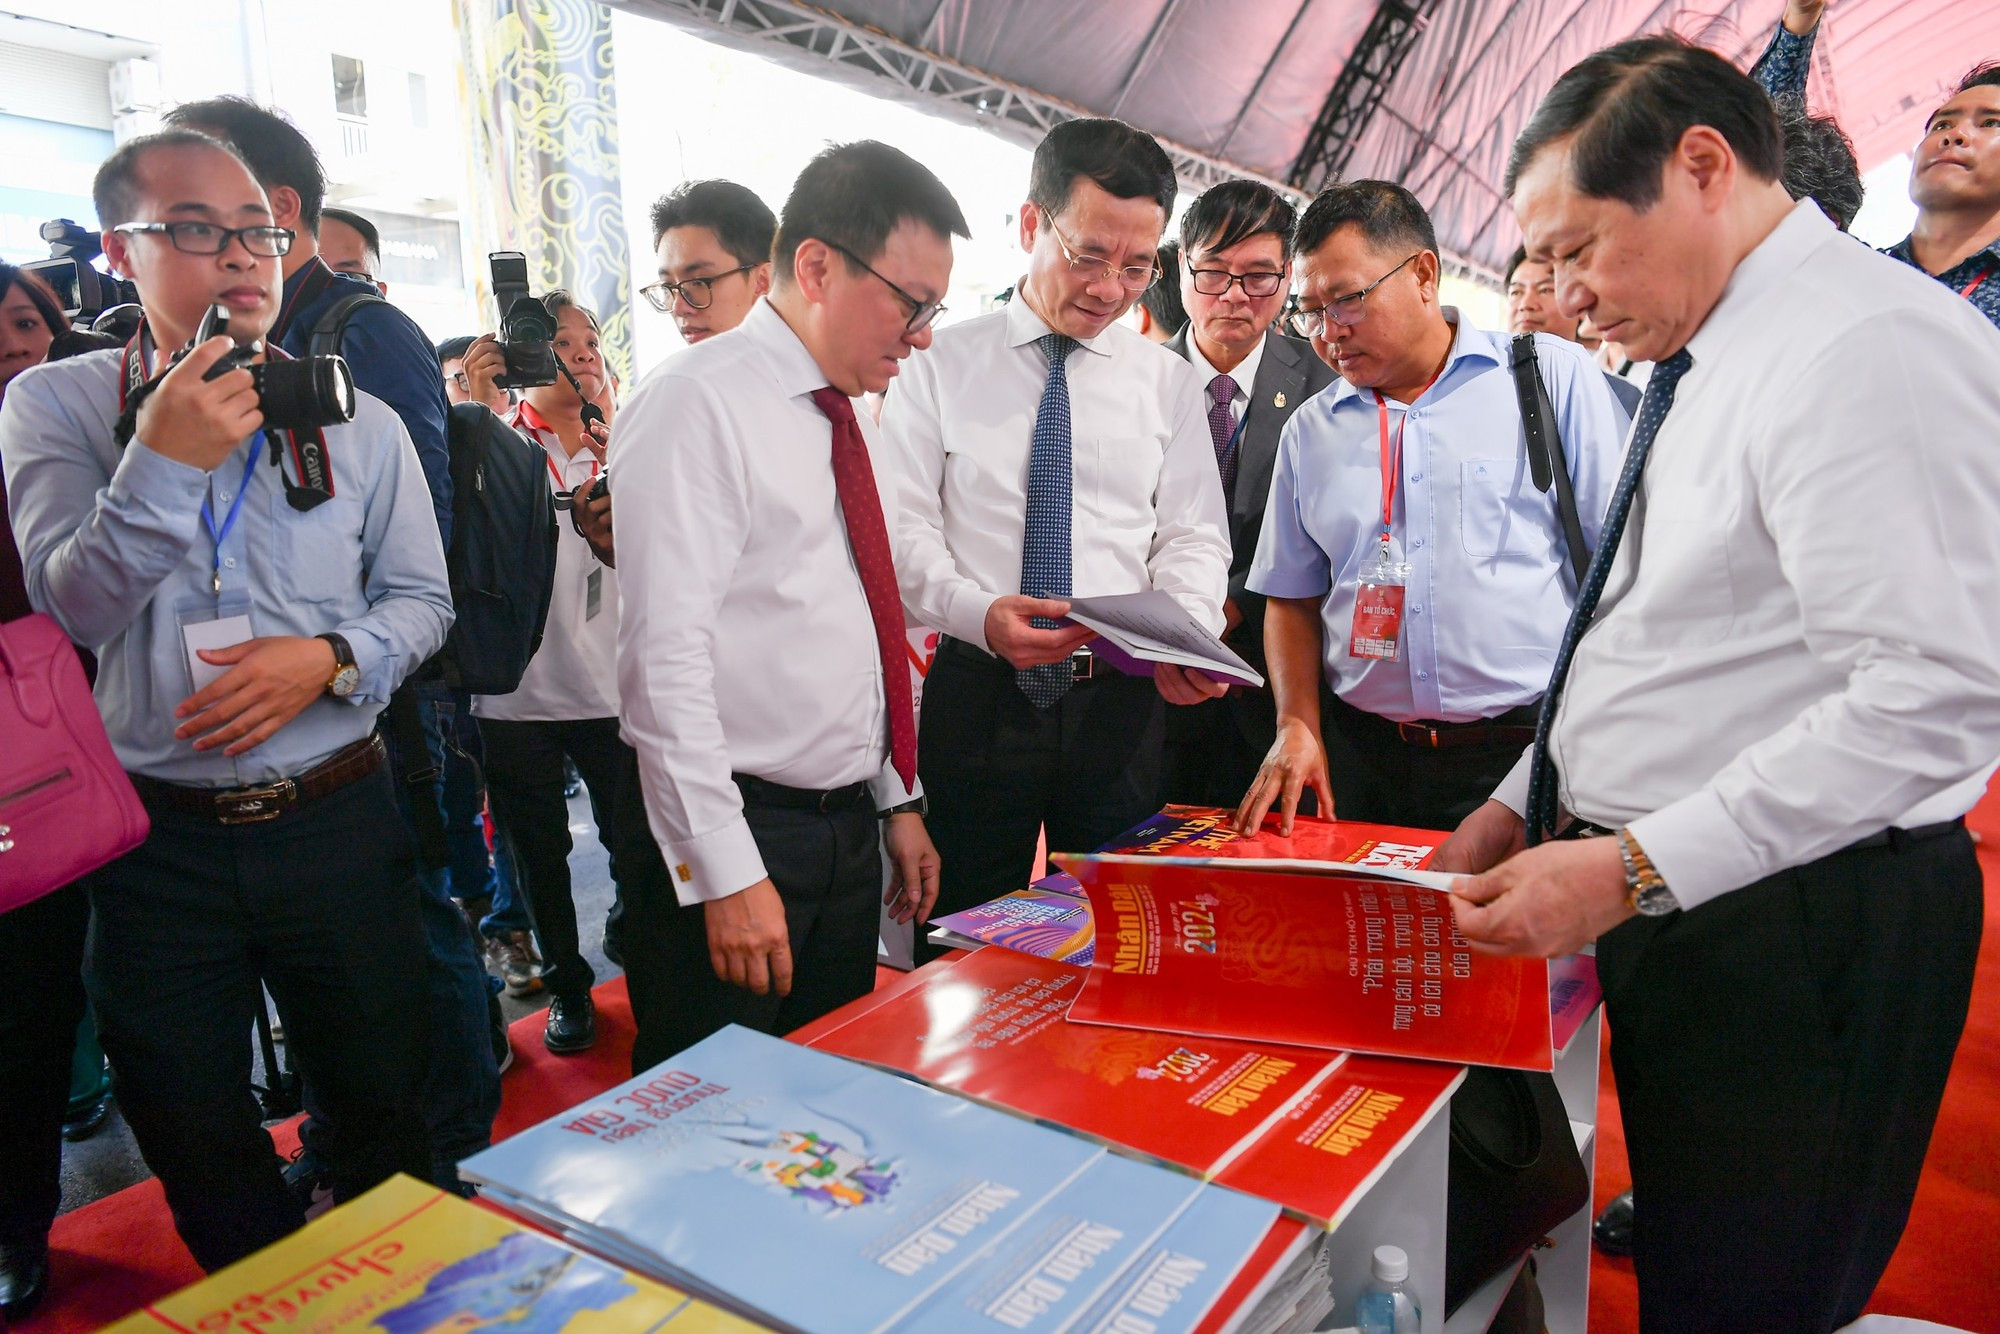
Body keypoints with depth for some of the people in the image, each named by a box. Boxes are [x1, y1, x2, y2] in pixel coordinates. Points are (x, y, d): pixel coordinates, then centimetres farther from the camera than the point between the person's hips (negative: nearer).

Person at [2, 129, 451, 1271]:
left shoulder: (360, 425, 2)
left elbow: (422, 600, 4)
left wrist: (330, 660, -15)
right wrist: (162, 466, -24)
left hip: (338, 822, 0)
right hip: (156, 835, 0)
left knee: (385, 1110, 13)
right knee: (191, 1137, 16)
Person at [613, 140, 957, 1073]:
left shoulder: (847, 418, 13)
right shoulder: (699, 402, -13)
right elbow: (665, 653, -20)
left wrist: (898, 801, 16)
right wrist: (726, 870, -21)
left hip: (848, 823, 8)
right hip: (729, 831, -8)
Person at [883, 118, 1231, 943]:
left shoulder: (1169, 383, 9)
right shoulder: (941, 366, 2)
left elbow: (1193, 536, 6)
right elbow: (903, 528, -4)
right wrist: (979, 613, -22)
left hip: (1121, 699, 2)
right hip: (977, 692, -1)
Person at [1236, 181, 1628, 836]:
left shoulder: (1553, 377, 0)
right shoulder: (1309, 431, 10)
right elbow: (1292, 598, 13)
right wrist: (1297, 727, -1)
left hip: (1530, 754, -2)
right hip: (1359, 761, 3)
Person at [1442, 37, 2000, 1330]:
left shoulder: (1869, 343, -17)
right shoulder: (1705, 368, 14)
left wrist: (1637, 867, -25)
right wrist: (1524, 803, 12)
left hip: (1797, 931, -9)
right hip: (1674, 904, 9)